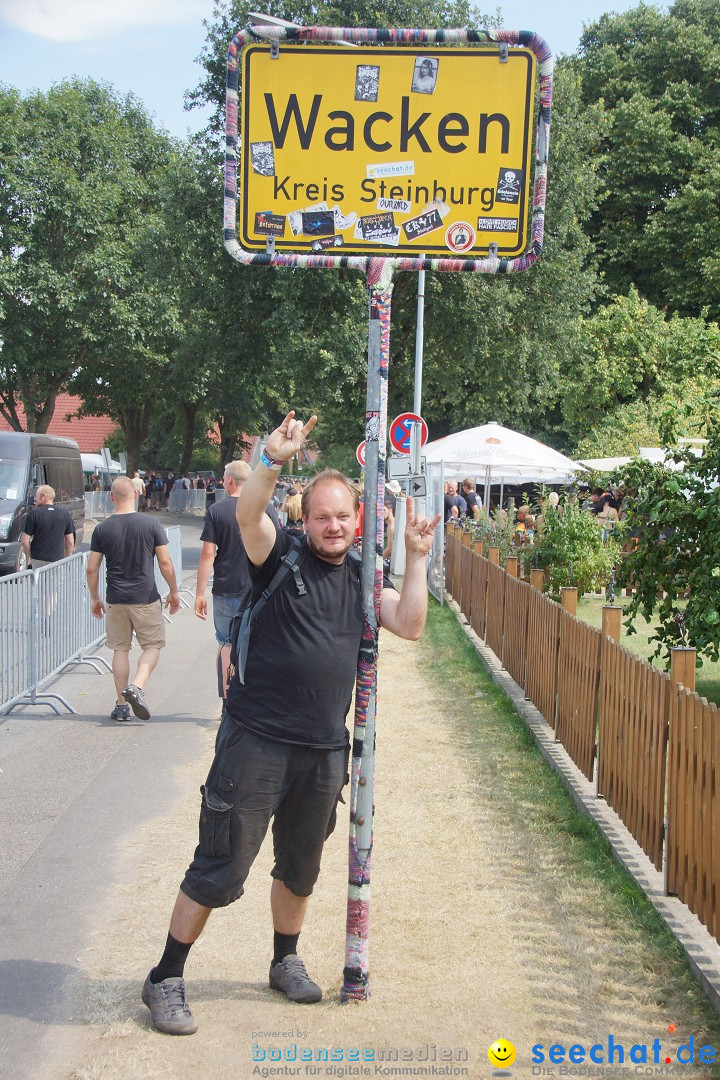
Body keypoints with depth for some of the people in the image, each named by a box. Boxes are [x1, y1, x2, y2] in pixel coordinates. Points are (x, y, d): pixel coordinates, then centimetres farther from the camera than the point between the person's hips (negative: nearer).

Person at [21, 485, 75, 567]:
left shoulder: (34, 514, -5)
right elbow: (70, 542, 4)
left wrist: (29, 556, 9)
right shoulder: (65, 514, 2)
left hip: (38, 561, -2)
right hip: (58, 560, 2)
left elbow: (25, 541, -6)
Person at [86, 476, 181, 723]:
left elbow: (92, 569, 1)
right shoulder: (151, 525, -5)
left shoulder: (102, 529, -1)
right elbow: (165, 563, -4)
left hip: (115, 600, 2)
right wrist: (173, 592, 8)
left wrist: (95, 598, 14)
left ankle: (121, 704, 12)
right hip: (146, 598, -2)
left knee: (120, 649, 11)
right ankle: (136, 687, -14)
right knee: (152, 646, 9)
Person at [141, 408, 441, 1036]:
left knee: (300, 867, 21)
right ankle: (166, 979, 12)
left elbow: (411, 626, -2)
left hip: (324, 749, 5)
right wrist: (275, 462, -41)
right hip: (257, 742, -5)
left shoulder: (360, 582, 9)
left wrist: (416, 559, -9)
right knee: (220, 870, -2)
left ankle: (286, 961, 41)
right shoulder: (282, 559, -5)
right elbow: (247, 514, -24)